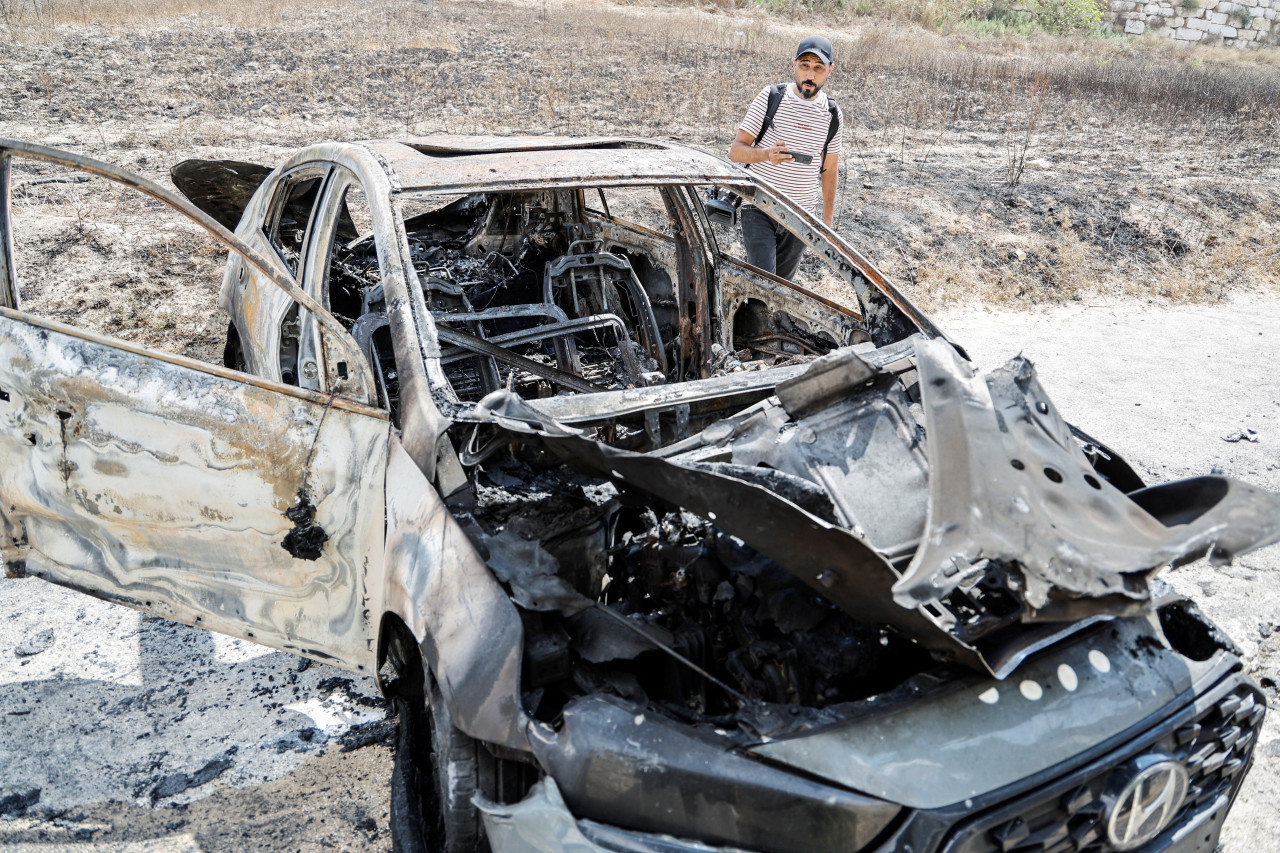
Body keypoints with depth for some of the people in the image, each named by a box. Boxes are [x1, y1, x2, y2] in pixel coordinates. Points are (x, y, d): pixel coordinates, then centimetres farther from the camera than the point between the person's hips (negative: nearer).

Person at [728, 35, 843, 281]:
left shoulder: (833, 116, 6)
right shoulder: (770, 97, -4)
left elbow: (829, 171, 15)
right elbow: (735, 151, -5)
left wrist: (828, 224, 14)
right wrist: (766, 154, -27)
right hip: (759, 209, -3)